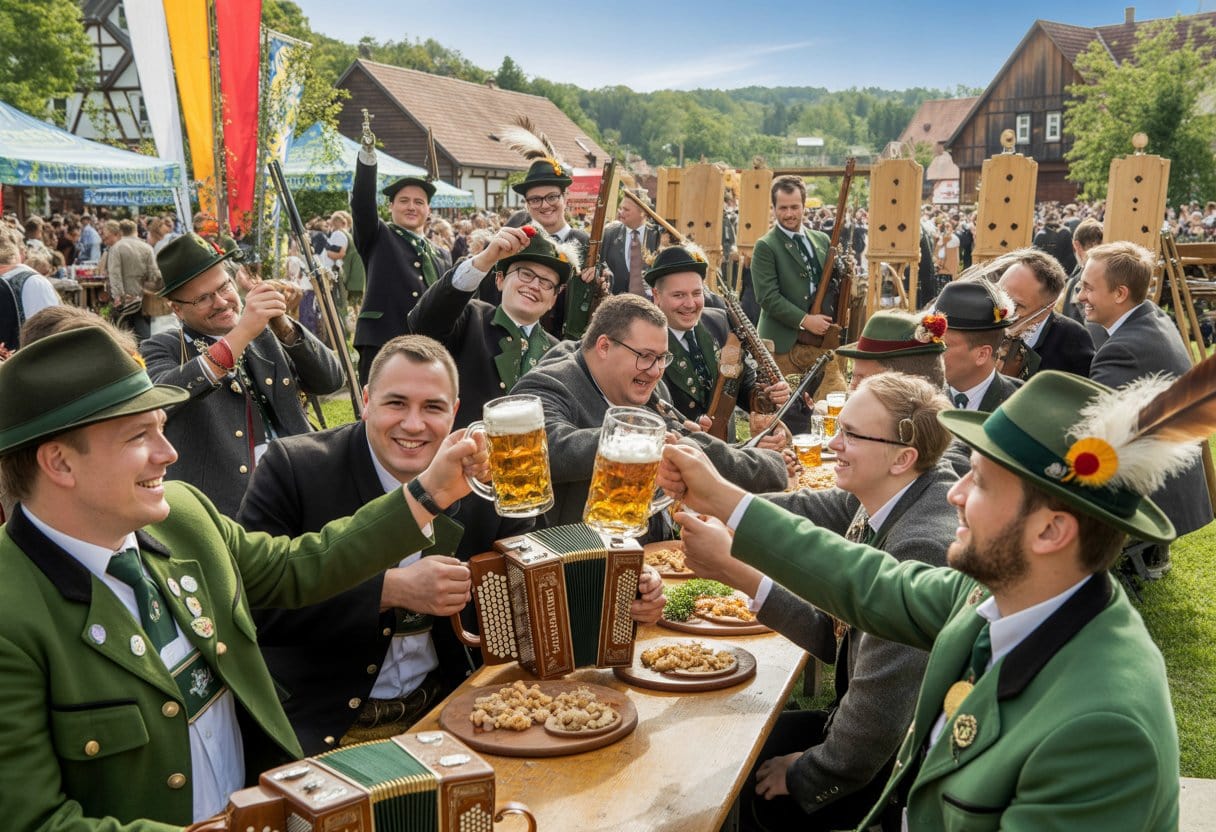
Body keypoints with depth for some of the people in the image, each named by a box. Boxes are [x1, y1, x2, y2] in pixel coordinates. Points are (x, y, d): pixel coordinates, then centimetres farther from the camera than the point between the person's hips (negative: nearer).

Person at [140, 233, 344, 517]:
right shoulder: (162, 349, 5)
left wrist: (283, 327, -9)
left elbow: (331, 381, 6)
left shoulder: (266, 335, 16)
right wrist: (241, 333, -23)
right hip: (217, 509, -2)